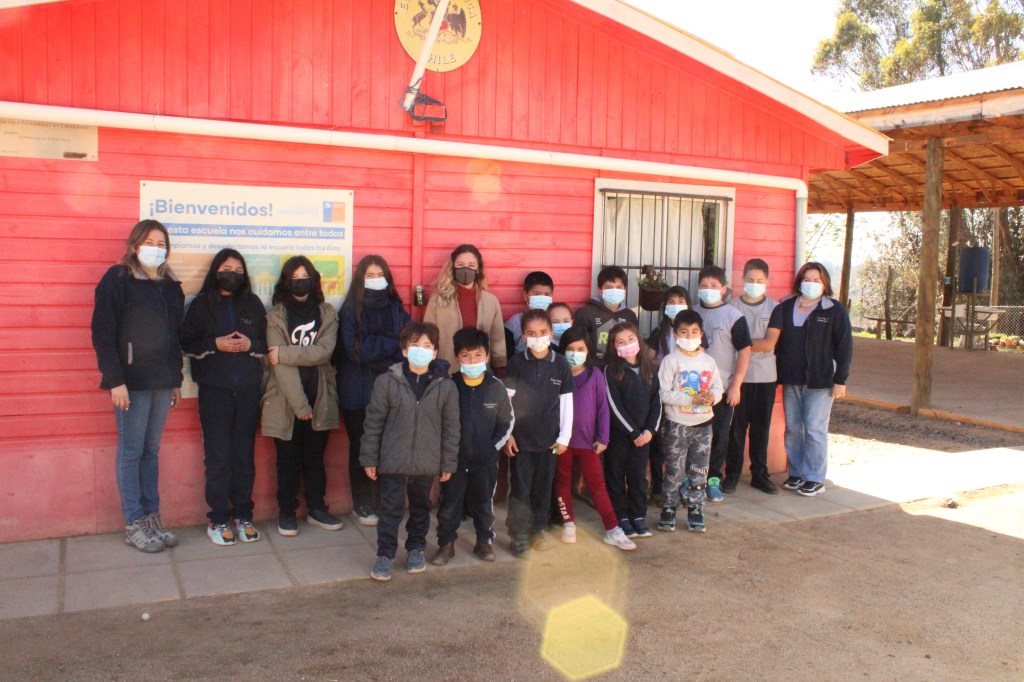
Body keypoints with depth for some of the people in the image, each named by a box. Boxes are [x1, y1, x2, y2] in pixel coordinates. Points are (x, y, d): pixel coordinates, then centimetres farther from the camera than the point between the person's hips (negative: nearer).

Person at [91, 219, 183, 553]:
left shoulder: (171, 285, 13)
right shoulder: (117, 279, -5)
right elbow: (102, 332, -10)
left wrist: (176, 379, 14)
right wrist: (115, 380, -15)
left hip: (162, 382, 5)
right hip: (132, 381, -5)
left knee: (151, 451, 11)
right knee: (131, 452, 2)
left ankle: (152, 518, 18)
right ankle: (134, 524, 10)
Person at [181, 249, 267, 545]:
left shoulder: (253, 304, 10)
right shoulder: (201, 304, 5)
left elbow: (267, 344, 11)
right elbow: (187, 344, 2)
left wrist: (250, 345, -8)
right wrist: (215, 345, -13)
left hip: (248, 390, 2)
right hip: (214, 390, -2)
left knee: (245, 454, 5)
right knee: (217, 456, -2)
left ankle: (242, 515, 14)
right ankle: (218, 519, 8)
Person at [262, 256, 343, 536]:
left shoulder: (327, 313, 6)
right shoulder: (276, 316, -2)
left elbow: (324, 352, -9)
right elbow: (280, 365, -10)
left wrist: (285, 353, -16)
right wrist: (299, 403, -15)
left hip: (319, 399, 2)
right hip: (285, 401, -2)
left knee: (315, 457, 11)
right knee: (288, 459, 6)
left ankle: (317, 509, 23)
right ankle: (286, 512, 19)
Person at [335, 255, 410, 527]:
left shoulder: (396, 309, 9)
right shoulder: (350, 310, 1)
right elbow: (356, 349, -10)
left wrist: (374, 351, -12)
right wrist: (391, 345, -8)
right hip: (358, 391, -2)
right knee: (360, 449, 6)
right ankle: (362, 506, 18)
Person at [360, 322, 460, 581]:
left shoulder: (446, 386, -5)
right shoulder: (387, 381, -8)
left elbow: (451, 428, 1)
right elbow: (374, 422, -3)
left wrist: (448, 463, 3)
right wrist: (369, 458, -2)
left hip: (427, 463, 2)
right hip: (392, 461, -2)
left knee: (421, 508, 17)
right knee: (390, 509, 4)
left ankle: (416, 548, 36)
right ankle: (385, 554, 19)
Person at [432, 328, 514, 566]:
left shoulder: (496, 387, -6)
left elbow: (507, 421, 4)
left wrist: (494, 447, -2)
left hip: (485, 460, 1)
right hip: (454, 459, -1)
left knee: (484, 503, 14)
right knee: (449, 504, 9)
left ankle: (484, 542, 32)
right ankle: (446, 544, 25)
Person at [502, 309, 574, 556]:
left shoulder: (561, 364, -2)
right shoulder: (516, 362, -5)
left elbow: (567, 402, 3)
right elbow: (505, 400, -1)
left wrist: (565, 436, 1)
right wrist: (507, 434, -4)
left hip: (549, 438, 2)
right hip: (521, 438, -1)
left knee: (543, 487, 11)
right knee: (520, 487, 3)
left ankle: (538, 530, 26)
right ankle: (518, 534, 14)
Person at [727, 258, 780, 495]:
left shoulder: (774, 308, 5)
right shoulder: (732, 305, 2)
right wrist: (756, 344, -10)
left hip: (765, 376, 1)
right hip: (737, 375, -1)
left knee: (761, 426, 7)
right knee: (736, 425, 2)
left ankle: (759, 474, 17)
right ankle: (733, 473, 13)